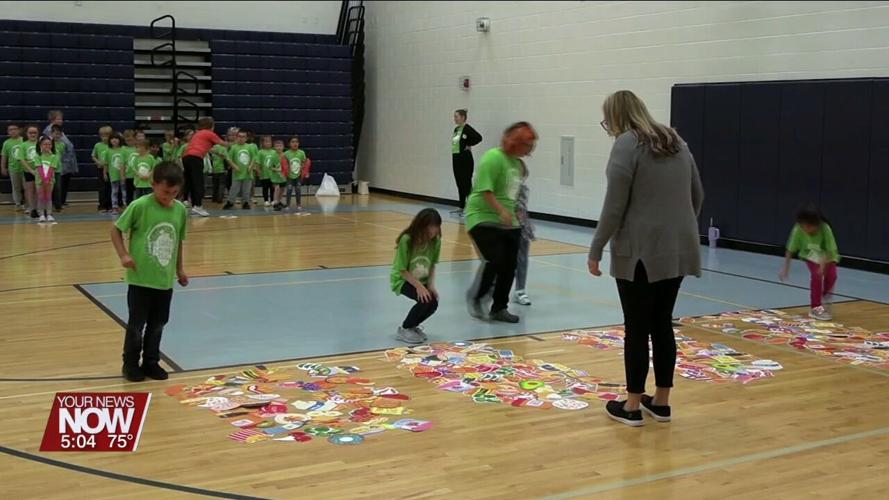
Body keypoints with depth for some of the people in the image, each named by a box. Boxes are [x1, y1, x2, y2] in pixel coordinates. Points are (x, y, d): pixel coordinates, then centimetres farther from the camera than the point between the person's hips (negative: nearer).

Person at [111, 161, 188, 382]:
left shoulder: (180, 210, 0)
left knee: (157, 324, 14)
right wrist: (124, 255, -15)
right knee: (136, 324, 6)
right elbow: (116, 230, -4)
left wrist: (180, 269, 16)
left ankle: (151, 362, 28)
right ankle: (130, 364, 22)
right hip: (140, 279, -4)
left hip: (165, 280, 4)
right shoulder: (139, 206, -14)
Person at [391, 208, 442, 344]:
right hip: (402, 279, -5)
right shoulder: (407, 240, -28)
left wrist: (431, 284, -15)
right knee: (426, 300, -27)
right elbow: (402, 270, -21)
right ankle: (404, 329, -2)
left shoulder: (436, 241, -15)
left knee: (433, 303, -18)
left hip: (421, 280, 5)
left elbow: (432, 265, -1)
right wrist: (419, 286, -29)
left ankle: (413, 325, 15)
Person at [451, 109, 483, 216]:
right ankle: (461, 207, 19)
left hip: (465, 159, -9)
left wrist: (469, 145, -15)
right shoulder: (456, 129, 12)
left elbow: (478, 137, -26)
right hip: (456, 158, 9)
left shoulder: (467, 129, -13)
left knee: (466, 183, -6)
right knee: (459, 183, 12)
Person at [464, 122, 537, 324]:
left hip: (508, 222, 8)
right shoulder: (493, 158, -15)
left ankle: (499, 308, 19)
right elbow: (485, 190, -22)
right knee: (494, 260, -19)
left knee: (509, 266, 5)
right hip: (483, 218, -8)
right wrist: (502, 211, -28)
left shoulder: (517, 163, 10)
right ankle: (475, 296, 6)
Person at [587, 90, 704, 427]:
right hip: (678, 249, 7)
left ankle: (632, 406, 8)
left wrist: (596, 250, -8)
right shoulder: (676, 142, 14)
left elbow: (614, 206, -14)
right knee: (662, 324, 14)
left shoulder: (627, 145, -10)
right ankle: (661, 402, 20)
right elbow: (697, 195, 19)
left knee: (637, 328, 1)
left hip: (641, 251, -7)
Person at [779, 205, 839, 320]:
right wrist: (786, 268, -19)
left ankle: (825, 302, 7)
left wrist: (823, 265, -38)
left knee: (831, 275, -20)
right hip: (811, 256, 0)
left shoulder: (825, 229, -37)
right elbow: (790, 250, -21)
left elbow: (830, 250, -30)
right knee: (816, 275, -21)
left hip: (828, 256, 0)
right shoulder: (798, 230, -31)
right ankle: (816, 308, -8)